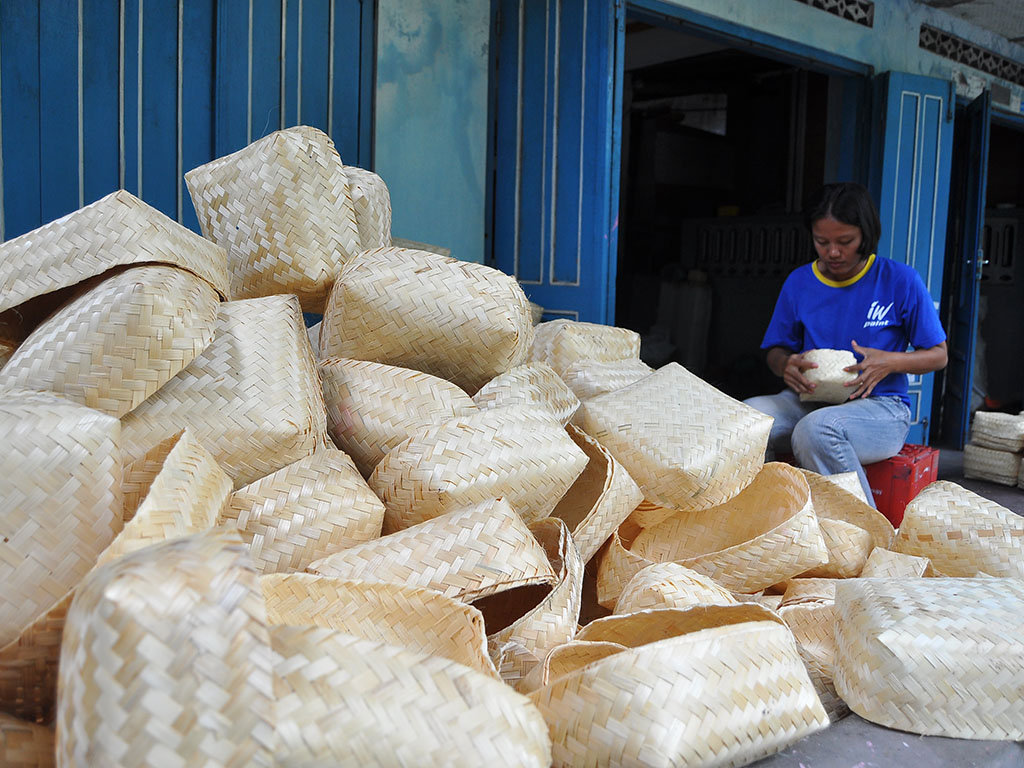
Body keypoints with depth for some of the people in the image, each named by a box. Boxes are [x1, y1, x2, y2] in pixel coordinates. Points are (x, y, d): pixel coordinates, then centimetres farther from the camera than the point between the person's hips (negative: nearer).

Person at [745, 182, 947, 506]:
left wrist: (889, 362, -16)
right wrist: (786, 365, -10)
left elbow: (938, 355, 5)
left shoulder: (901, 281, -1)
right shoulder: (799, 282, 9)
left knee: (815, 429, -39)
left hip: (879, 405, -3)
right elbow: (776, 350, 16)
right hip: (809, 399, 4)